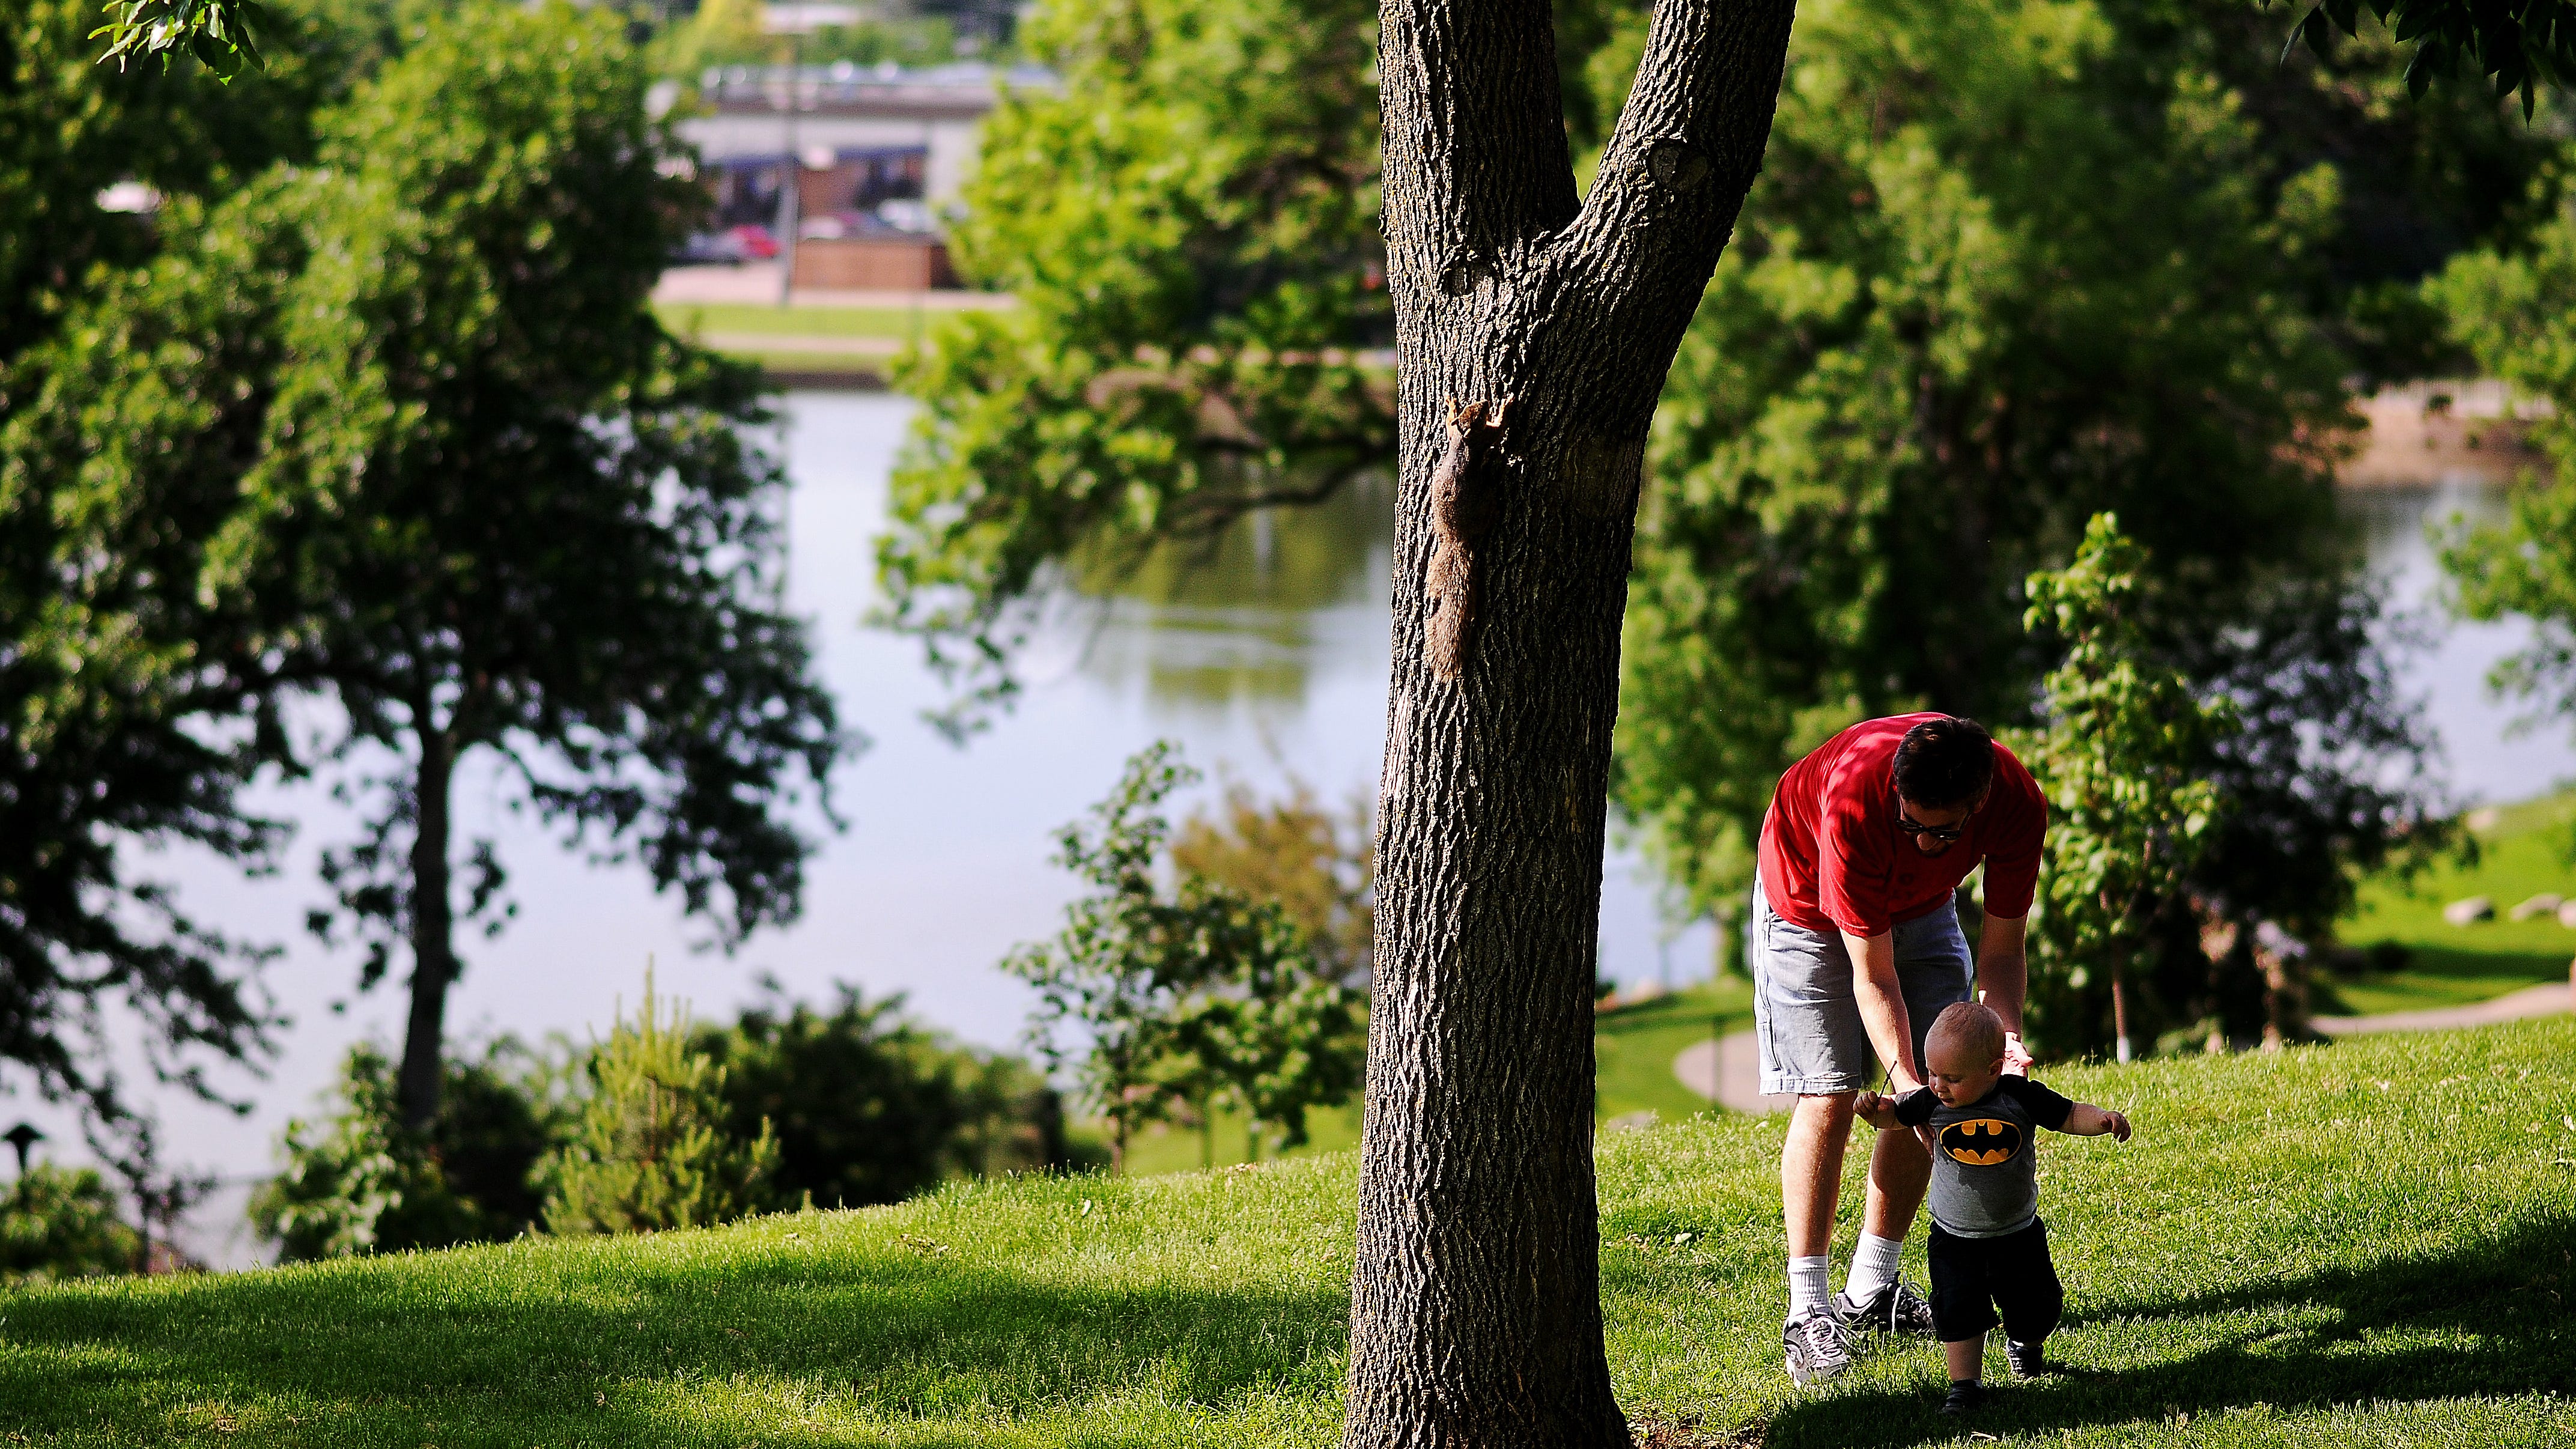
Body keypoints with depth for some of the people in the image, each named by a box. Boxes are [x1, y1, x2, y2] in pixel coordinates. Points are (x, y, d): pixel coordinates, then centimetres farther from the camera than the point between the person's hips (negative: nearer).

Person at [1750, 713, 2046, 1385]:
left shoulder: (2018, 804, -31)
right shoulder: (1854, 798, -43)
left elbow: (2001, 947, -19)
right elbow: (1873, 975, -35)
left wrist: (2004, 1034, -37)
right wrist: (1905, 1081, -43)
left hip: (1920, 904, 4)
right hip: (1808, 899, -4)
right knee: (1828, 1095, -14)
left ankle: (1871, 1291, 10)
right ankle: (1808, 1311, -9)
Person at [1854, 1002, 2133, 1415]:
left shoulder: (2021, 1097, -17)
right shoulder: (1931, 1103, -13)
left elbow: (2070, 1117, -6)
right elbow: (1893, 1115, -1)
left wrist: (2104, 1119, -24)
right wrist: (1873, 1108, -24)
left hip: (2018, 1233, 0)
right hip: (1954, 1238, 0)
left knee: (2034, 1306, 14)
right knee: (1957, 1312, -6)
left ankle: (2025, 1343, 46)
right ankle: (1964, 1384, 7)